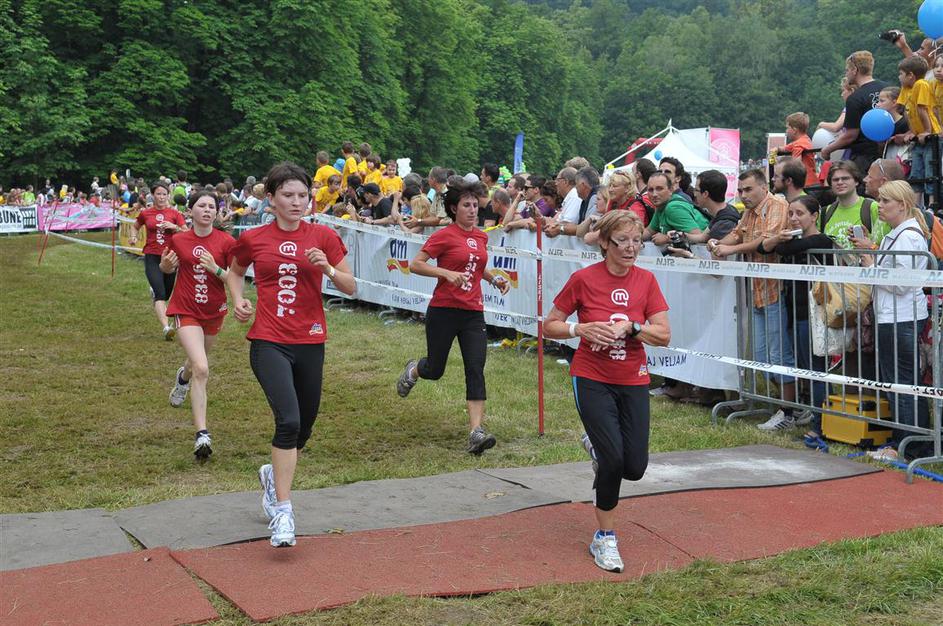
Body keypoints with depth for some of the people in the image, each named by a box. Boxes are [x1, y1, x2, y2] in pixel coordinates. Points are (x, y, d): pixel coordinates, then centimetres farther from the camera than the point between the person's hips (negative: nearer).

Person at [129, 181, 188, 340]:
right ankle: (166, 327, -26)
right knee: (160, 294, -18)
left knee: (166, 295, 15)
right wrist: (133, 237, 4)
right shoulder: (145, 213, 4)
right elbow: (135, 226, 24)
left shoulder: (174, 213, 2)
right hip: (152, 257, -2)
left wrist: (175, 227, -15)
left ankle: (154, 291, 52)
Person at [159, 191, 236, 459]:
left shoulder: (226, 242, -9)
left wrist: (216, 269, -24)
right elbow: (168, 269, 13)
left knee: (197, 362, 26)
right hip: (186, 310, -2)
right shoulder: (178, 240, -4)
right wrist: (166, 264, -9)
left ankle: (183, 377, 66)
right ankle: (202, 435, -20)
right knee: (201, 369, -20)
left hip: (214, 311, 3)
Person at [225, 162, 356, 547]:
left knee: (304, 428, 12)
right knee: (289, 420, -21)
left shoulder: (323, 237, 3)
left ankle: (274, 473, 44)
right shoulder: (253, 239, 3)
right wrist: (238, 299, 3)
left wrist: (328, 269, -15)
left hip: (310, 342, 3)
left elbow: (351, 287, 4)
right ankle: (282, 512, -14)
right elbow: (234, 271, 22)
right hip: (268, 342, -3)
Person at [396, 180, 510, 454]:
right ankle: (413, 370, 46)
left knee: (476, 370, -9)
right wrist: (447, 273, -22)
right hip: (444, 310, -4)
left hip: (473, 312, 4)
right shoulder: (444, 235, -7)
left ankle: (476, 431, -14)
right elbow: (415, 265, -11)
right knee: (435, 369, 9)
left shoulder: (481, 237, 12)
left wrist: (495, 279, 13)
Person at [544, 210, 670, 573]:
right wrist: (582, 329, -20)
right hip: (592, 380, -3)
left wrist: (628, 327, -21)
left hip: (633, 382, 3)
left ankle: (600, 449, 36)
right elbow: (550, 326, -2)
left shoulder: (646, 280, -1)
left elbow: (664, 336, -6)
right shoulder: (584, 279, -9)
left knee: (635, 467, -1)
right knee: (613, 458, -15)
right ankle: (605, 539, 5)